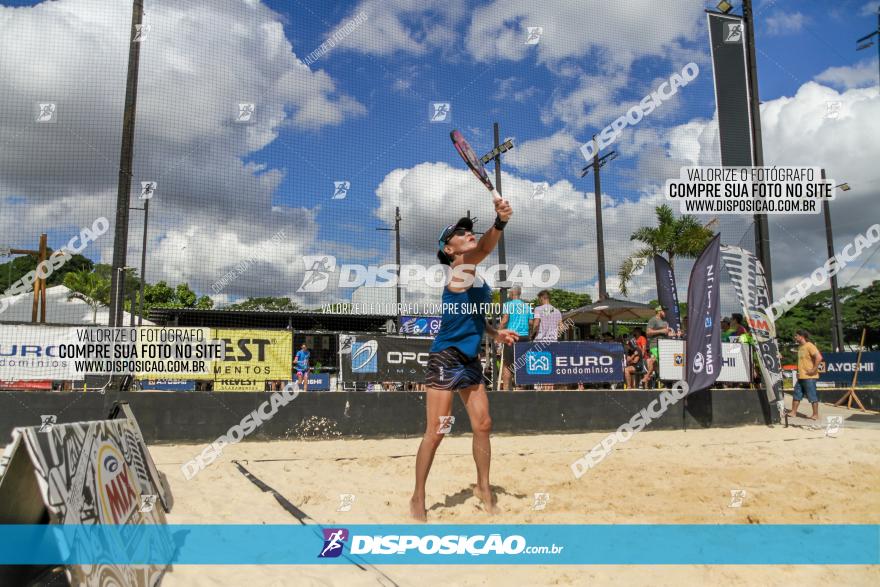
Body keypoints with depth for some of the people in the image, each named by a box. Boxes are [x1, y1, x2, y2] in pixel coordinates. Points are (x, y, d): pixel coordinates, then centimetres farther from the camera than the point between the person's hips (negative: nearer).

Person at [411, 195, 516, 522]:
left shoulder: (472, 275, 13)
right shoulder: (459, 270, -13)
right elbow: (482, 249, -37)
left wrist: (494, 333, 10)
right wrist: (500, 223, -54)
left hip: (470, 361, 9)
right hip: (446, 360, -8)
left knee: (483, 425, 11)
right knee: (436, 432, -3)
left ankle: (483, 487, 28)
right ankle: (418, 499, 10)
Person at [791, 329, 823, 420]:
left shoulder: (809, 346, -14)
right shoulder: (800, 347, 14)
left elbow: (819, 357, -24)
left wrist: (814, 369, -21)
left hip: (809, 377, -9)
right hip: (800, 376, 9)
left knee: (812, 396, 0)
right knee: (796, 395, 12)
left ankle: (815, 415, 7)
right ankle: (793, 412, 18)